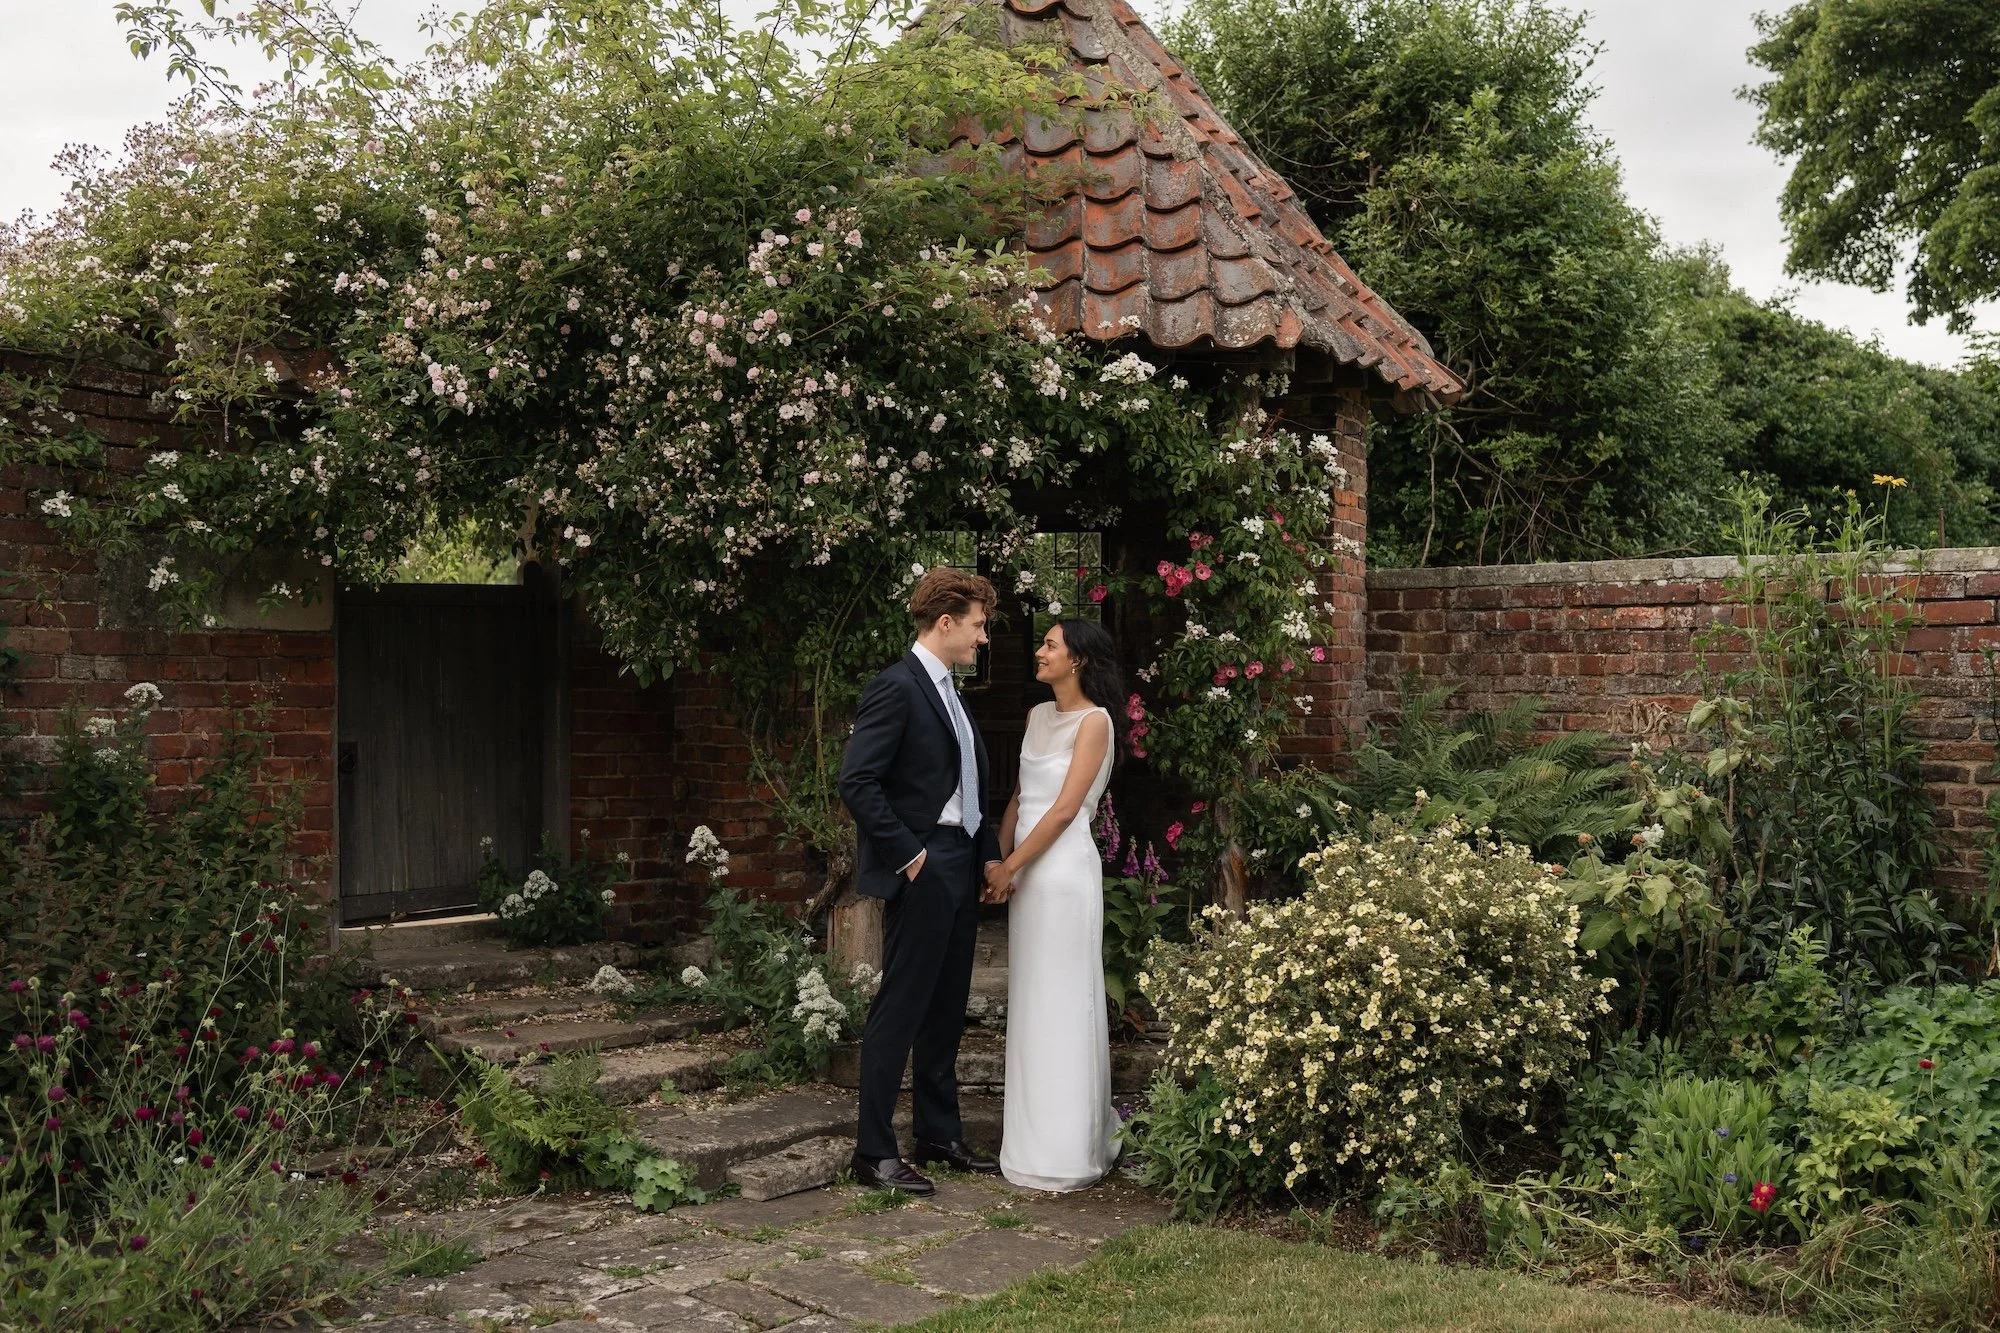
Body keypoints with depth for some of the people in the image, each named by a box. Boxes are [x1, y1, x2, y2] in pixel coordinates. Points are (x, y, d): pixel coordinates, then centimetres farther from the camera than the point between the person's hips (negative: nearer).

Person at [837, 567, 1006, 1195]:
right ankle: (874, 1150, 4)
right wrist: (907, 853, -18)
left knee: (947, 1009, 15)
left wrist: (990, 853, 10)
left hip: (961, 869, 9)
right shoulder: (895, 688, -13)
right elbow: (857, 782, -20)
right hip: (921, 873, -9)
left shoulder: (948, 692, 17)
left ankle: (939, 1135, 25)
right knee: (900, 1008, -4)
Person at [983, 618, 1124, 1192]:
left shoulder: (1094, 721, -9)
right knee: (1031, 1002, 12)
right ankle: (1037, 1130, 22)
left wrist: (1010, 866, -12)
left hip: (1063, 867, -8)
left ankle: (1065, 1150, 4)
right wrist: (1000, 861, 4)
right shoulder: (1038, 715, 14)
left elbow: (1065, 807, -13)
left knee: (1061, 1002, -3)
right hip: (1026, 867, 8)